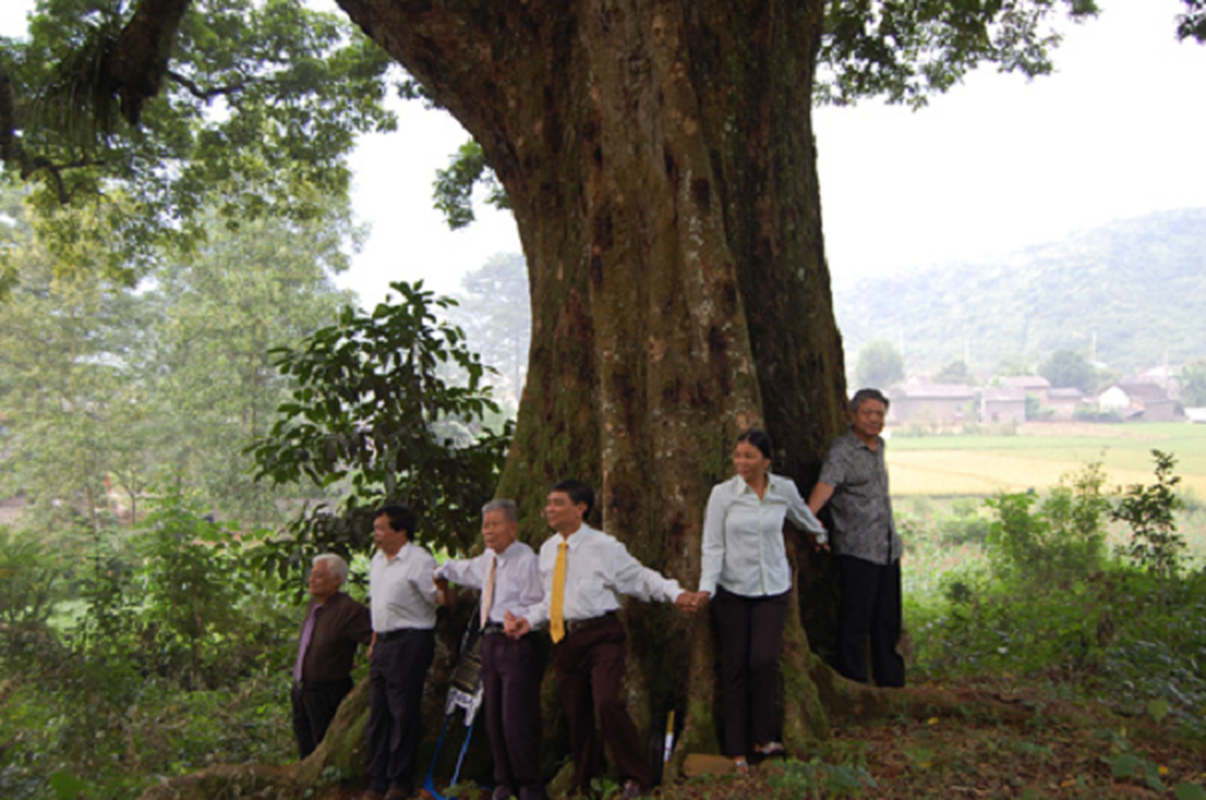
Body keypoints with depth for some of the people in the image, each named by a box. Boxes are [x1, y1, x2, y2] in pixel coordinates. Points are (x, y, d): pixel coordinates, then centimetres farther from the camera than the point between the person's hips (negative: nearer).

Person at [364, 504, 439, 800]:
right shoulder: (377, 560, 15)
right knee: (377, 712, 11)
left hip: (410, 642, -8)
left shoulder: (420, 562, -13)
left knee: (403, 714, -3)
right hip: (383, 642, 9)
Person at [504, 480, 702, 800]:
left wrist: (675, 593, -18)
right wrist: (529, 620, 4)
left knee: (607, 703, -21)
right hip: (564, 638, 5)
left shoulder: (604, 545, -7)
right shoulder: (548, 550, 11)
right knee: (575, 712, 12)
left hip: (600, 635, -5)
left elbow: (641, 577, -4)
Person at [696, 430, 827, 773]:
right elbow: (712, 545, -6)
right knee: (735, 666, 2)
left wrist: (820, 534, 39)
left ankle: (763, 737, 9)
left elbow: (802, 516, 22)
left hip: (773, 588, 1)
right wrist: (706, 586, -16)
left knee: (764, 659, -12)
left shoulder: (784, 489, -1)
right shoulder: (722, 493, -6)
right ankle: (737, 749, 14)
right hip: (733, 590, -1)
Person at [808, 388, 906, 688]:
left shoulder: (879, 445, 13)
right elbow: (826, 483, -27)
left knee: (889, 621, 14)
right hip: (857, 550, -7)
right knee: (855, 622, -2)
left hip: (888, 548, 7)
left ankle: (892, 682, 26)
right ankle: (853, 684, 8)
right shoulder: (842, 450, -11)